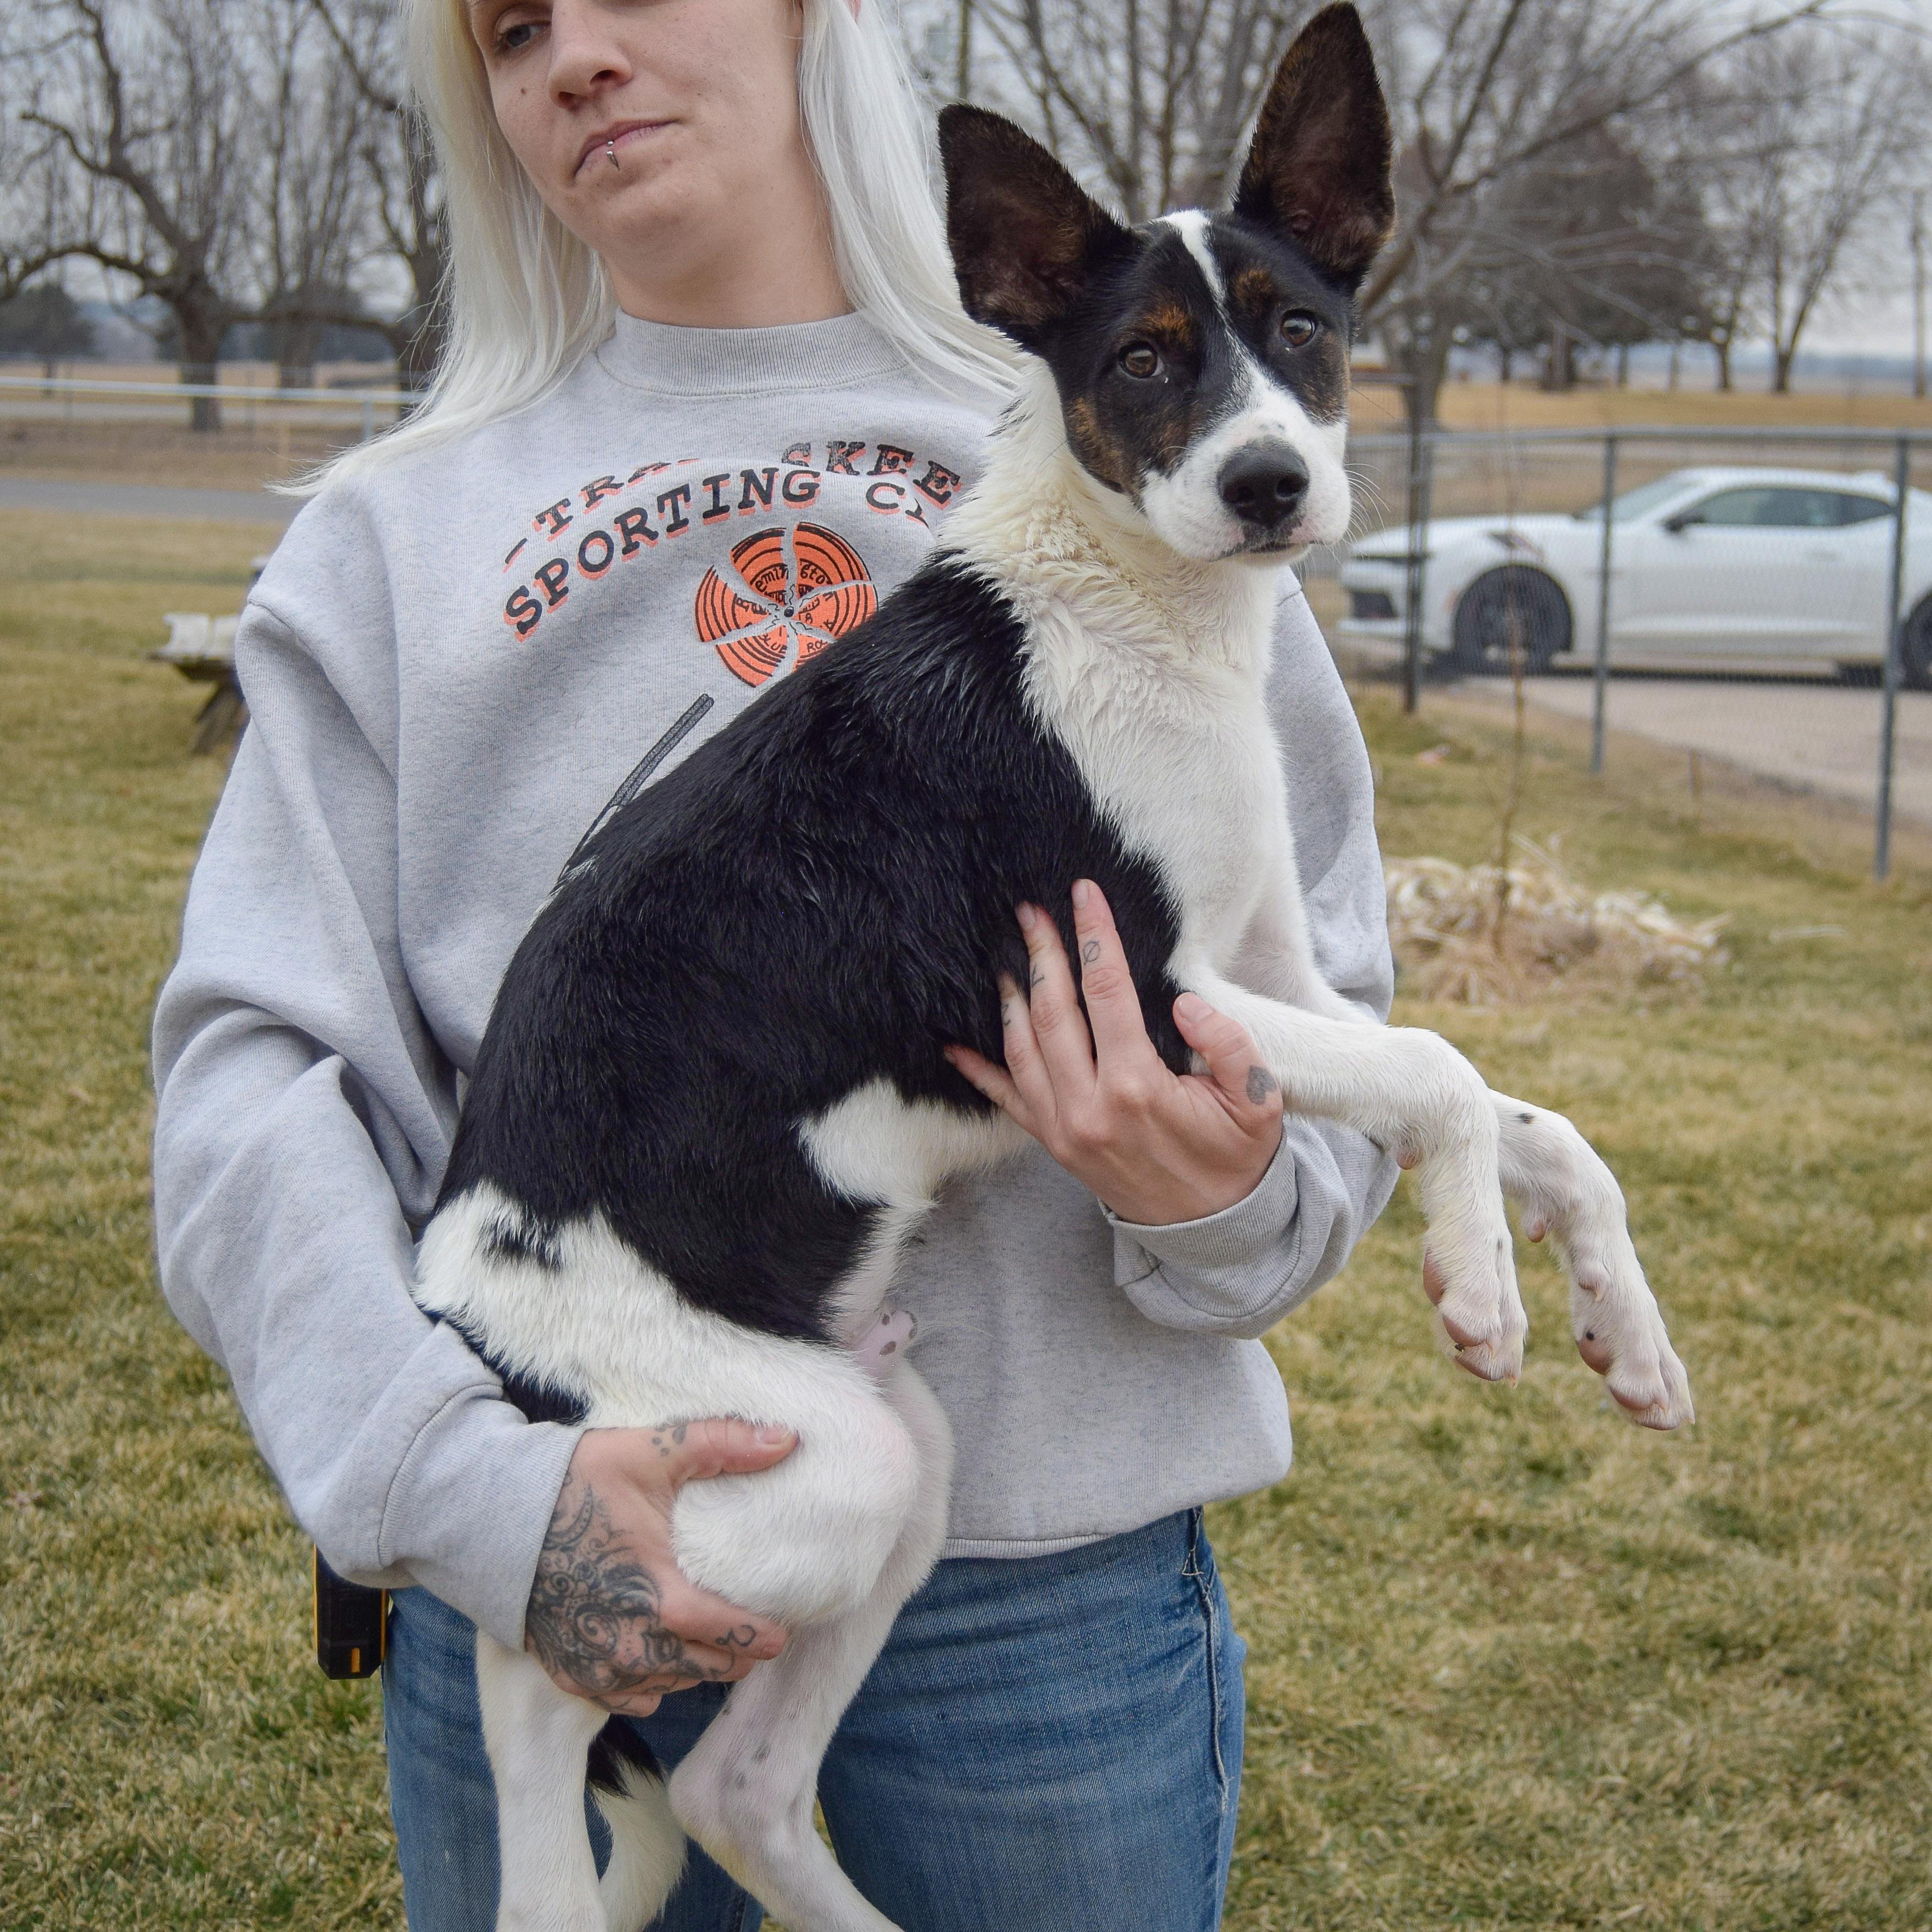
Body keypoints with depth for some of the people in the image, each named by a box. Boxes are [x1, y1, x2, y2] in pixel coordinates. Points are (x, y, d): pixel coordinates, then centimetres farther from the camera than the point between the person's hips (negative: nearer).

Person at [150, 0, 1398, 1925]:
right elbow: (255, 1071, -3)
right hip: (540, 1572, 0)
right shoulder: (399, 536, 6)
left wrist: (1222, 1204, -16)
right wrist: (472, 1479, -19)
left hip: (1049, 1569, 0)